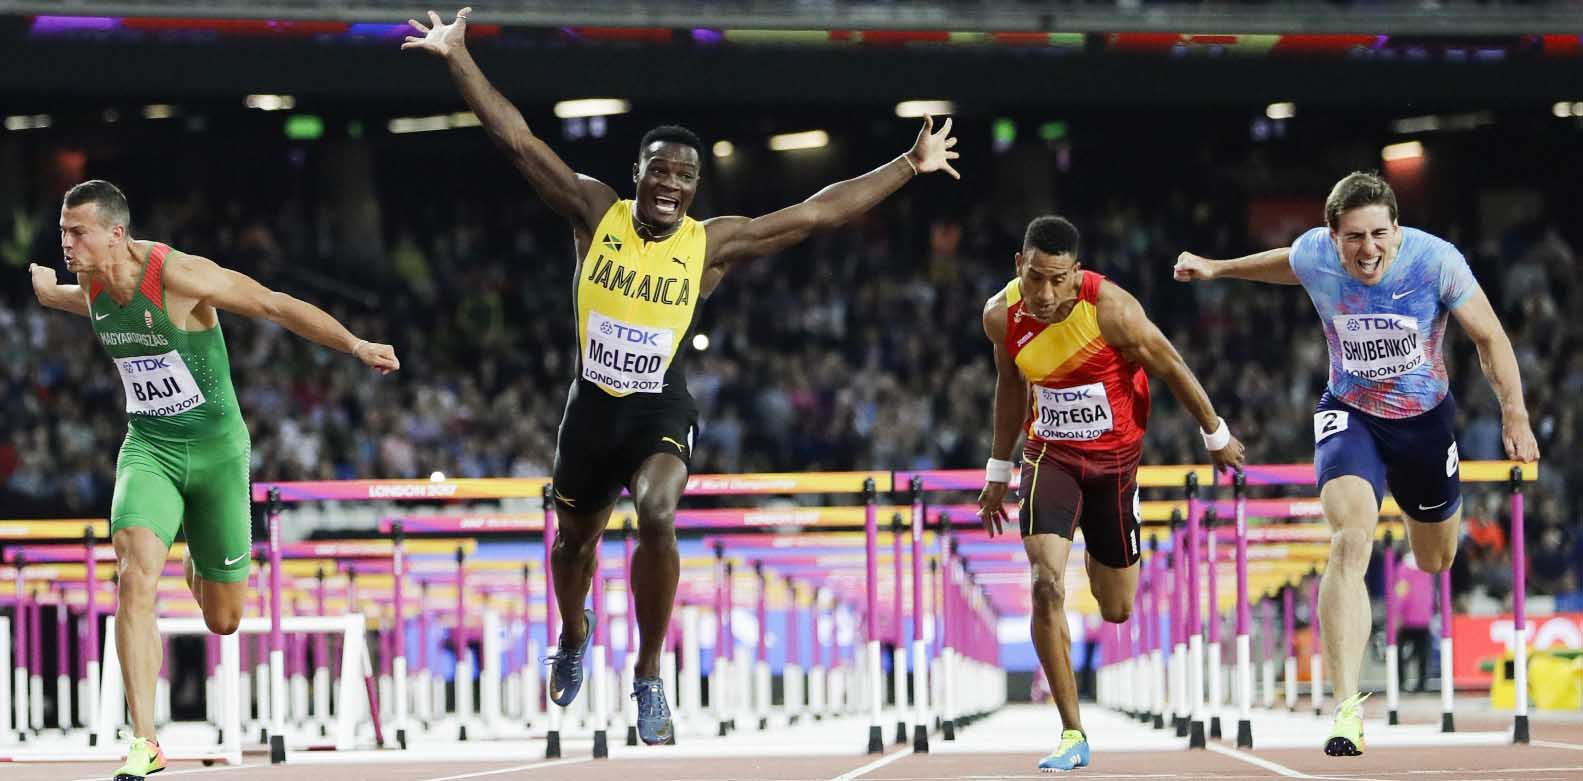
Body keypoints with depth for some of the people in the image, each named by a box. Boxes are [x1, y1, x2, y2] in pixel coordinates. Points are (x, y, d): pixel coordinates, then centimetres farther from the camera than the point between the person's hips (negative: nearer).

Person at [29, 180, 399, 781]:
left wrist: (357, 346, -22)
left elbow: (276, 305, -17)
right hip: (148, 447, 3)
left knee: (223, 620, 5)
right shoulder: (90, 286, -2)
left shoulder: (179, 276, -20)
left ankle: (199, 568, 46)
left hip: (215, 448, -3)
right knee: (136, 579, -25)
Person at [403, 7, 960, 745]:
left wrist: (909, 165, -5)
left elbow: (816, 212, -4)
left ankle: (649, 675, -13)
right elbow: (517, 139, -10)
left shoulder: (712, 242, -7)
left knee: (656, 516, -29)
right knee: (574, 538, 19)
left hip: (660, 409, -2)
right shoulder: (595, 212, -7)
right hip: (591, 405, 2)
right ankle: (574, 636, 55)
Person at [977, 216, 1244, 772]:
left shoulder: (1110, 308, -24)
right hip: (1051, 456, 1)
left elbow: (1171, 368, -9)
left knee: (1117, 610, 11)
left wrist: (1216, 437, 2)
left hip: (1114, 459, -1)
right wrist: (999, 471, 17)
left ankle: (1100, 557, 52)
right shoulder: (1002, 316, -12)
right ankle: (1072, 734, -14)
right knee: (1046, 586, -21)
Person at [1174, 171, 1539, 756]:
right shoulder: (1313, 256, -16)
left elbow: (1489, 338, -9)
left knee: (1436, 564, 18)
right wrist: (1216, 269, 17)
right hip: (1349, 416, -1)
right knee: (1350, 542, -26)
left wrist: (1514, 415, -13)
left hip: (1426, 420, 1)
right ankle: (1347, 709, -33)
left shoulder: (1435, 260, -21)